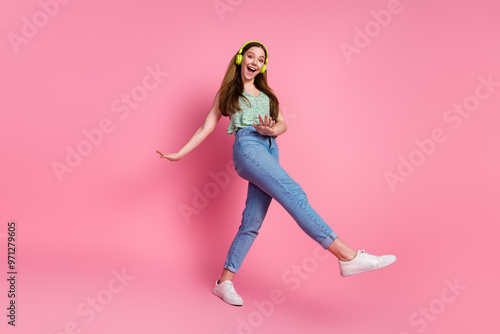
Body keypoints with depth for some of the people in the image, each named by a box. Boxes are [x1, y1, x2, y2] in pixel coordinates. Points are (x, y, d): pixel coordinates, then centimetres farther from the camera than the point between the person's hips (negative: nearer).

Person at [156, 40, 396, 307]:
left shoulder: (266, 94, 31)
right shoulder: (227, 92, 20)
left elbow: (283, 124, 18)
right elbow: (206, 127, 18)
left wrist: (272, 130, -6)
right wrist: (180, 154, 12)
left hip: (270, 151, 5)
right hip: (247, 146, -5)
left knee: (252, 223, -4)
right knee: (294, 193, -24)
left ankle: (224, 281, 5)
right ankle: (347, 255, -32)